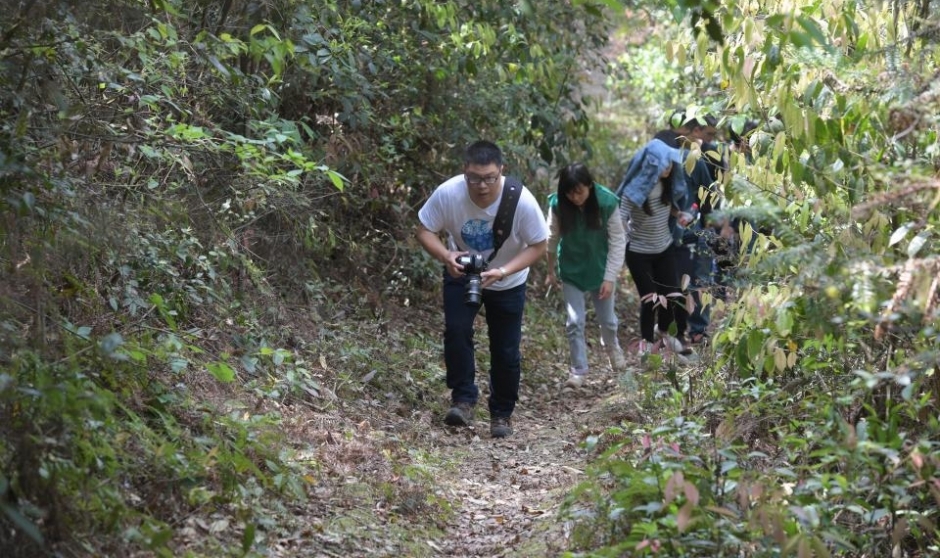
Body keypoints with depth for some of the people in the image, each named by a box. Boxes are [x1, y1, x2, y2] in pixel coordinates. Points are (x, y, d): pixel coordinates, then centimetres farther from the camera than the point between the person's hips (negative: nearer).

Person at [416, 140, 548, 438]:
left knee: (506, 350, 4)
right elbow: (425, 231, -15)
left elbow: (538, 246, -20)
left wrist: (503, 271, -34)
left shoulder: (522, 200, -31)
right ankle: (463, 398, -9)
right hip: (461, 275, 1)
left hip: (508, 282, 0)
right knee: (456, 330, -22)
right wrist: (445, 256, -35)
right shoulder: (447, 193, -29)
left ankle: (502, 413, 23)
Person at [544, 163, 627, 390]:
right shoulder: (558, 204, -19)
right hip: (572, 271, 0)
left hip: (601, 268, 0)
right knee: (574, 322, -3)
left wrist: (610, 278, -18)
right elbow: (553, 238, -5)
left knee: (607, 318, 16)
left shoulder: (607, 202, -24)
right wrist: (551, 270, 6)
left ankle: (612, 347, 48)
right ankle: (578, 370, 12)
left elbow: (617, 241, -17)